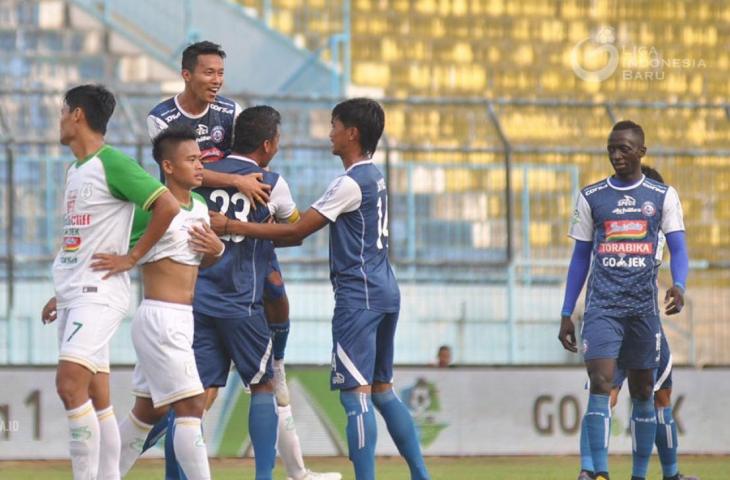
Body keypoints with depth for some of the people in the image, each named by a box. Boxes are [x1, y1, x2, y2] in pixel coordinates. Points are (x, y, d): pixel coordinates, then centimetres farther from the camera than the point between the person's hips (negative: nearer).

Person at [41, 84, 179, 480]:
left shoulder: (111, 163, -12)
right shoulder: (74, 171, 17)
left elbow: (167, 206, -19)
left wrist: (131, 258, -15)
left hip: (99, 294, -9)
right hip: (73, 296, 9)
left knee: (70, 383, -21)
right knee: (95, 398, 9)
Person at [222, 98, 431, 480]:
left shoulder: (351, 183, -14)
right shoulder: (373, 177, 15)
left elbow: (297, 231, -13)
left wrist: (235, 227, -9)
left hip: (358, 295, -10)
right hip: (385, 292, 10)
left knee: (355, 392, -10)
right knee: (382, 390, 15)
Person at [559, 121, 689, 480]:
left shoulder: (663, 196, 5)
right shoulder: (591, 197, 7)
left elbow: (678, 249, 0)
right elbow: (580, 257, 12)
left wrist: (678, 285, -22)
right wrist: (566, 314, 9)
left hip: (643, 306, 1)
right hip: (602, 305, -1)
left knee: (643, 392, 9)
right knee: (600, 383, -16)